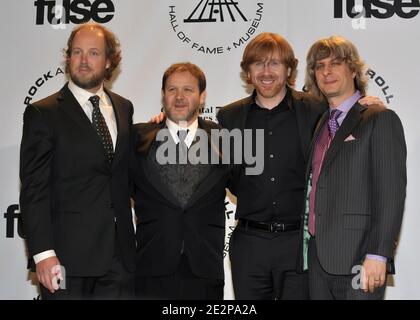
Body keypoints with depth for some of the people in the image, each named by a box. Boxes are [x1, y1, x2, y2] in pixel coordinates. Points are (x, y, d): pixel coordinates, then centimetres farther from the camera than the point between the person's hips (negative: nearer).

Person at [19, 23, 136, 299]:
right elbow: (34, 189, -9)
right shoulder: (43, 113, -5)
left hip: (120, 256, 5)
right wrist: (42, 253, -15)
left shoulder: (123, 108, 12)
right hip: (68, 256, -5)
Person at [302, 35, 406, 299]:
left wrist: (378, 255, -17)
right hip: (318, 257, 6)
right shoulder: (320, 125, 18)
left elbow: (391, 193, -11)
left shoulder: (380, 119, -3)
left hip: (358, 258, -6)